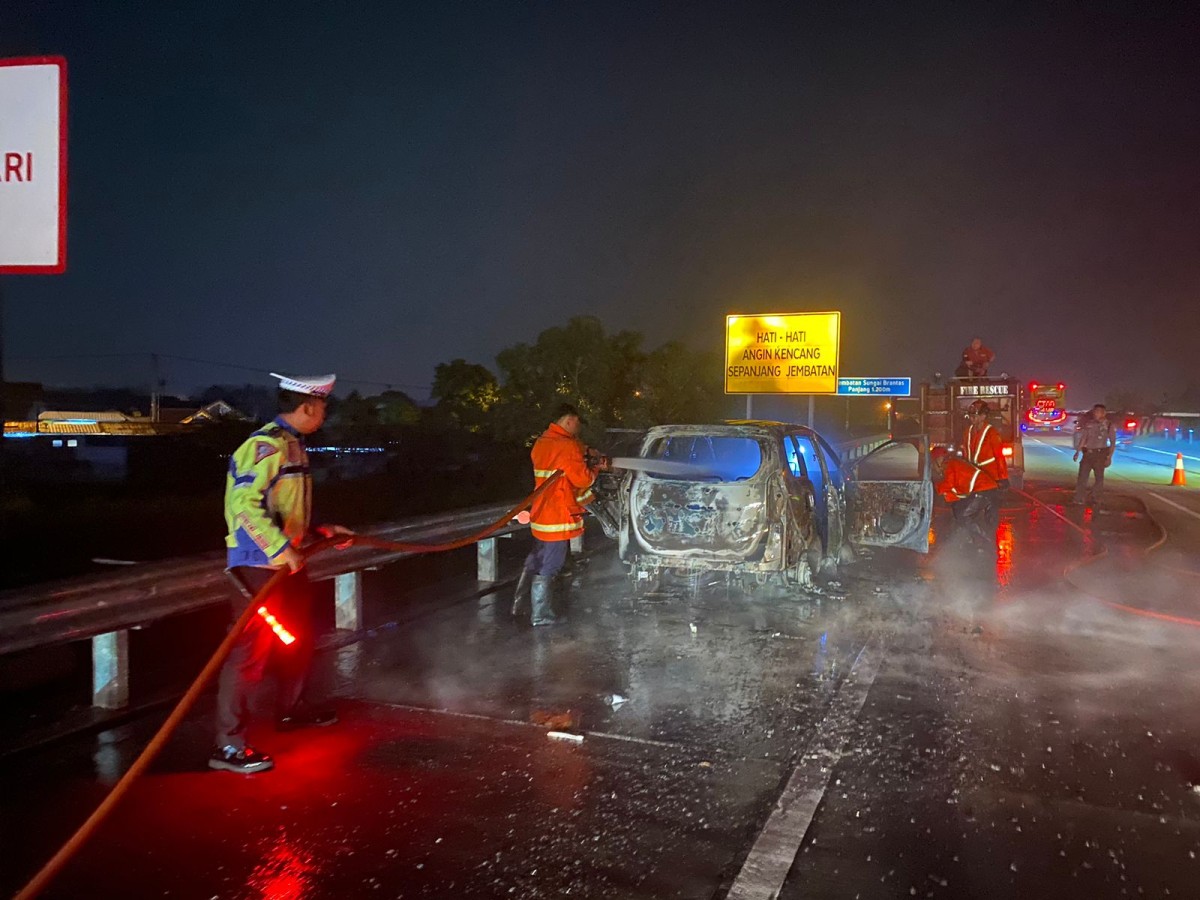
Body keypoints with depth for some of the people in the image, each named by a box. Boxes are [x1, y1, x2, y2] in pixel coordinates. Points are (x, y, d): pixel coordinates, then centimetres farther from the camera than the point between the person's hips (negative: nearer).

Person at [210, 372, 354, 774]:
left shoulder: (293, 446, 15)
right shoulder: (265, 445, -17)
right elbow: (245, 504, -26)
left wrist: (320, 531, 19)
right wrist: (281, 548, -28)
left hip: (288, 562, 10)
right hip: (260, 565, -10)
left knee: (299, 638, 21)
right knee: (251, 650, -8)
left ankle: (292, 709, 40)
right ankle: (228, 745, -1)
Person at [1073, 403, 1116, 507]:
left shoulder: (1108, 425, -4)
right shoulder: (1089, 423, 5)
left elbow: (1113, 442, -2)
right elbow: (1083, 438, 11)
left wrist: (1109, 457, -9)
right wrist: (1078, 452, 6)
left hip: (1100, 454, -3)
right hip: (1087, 453, 3)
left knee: (1099, 478, 5)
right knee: (1082, 476, 0)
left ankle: (1096, 501, 16)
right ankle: (1079, 500, 4)